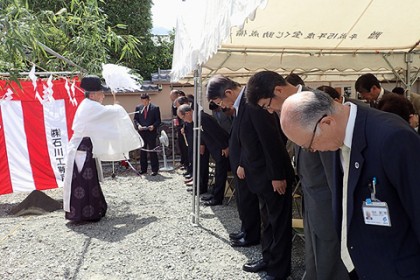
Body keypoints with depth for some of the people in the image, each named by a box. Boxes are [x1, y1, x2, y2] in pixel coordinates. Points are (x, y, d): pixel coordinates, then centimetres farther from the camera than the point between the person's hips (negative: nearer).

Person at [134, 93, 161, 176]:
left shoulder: (155, 108, -1)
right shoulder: (138, 108, 9)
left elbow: (158, 120, -1)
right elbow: (135, 119, 12)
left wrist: (153, 126, -18)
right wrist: (138, 125, -7)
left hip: (151, 132, -4)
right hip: (141, 132, 4)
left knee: (152, 151, -1)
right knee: (142, 151, 10)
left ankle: (155, 169, 7)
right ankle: (143, 169, 20)